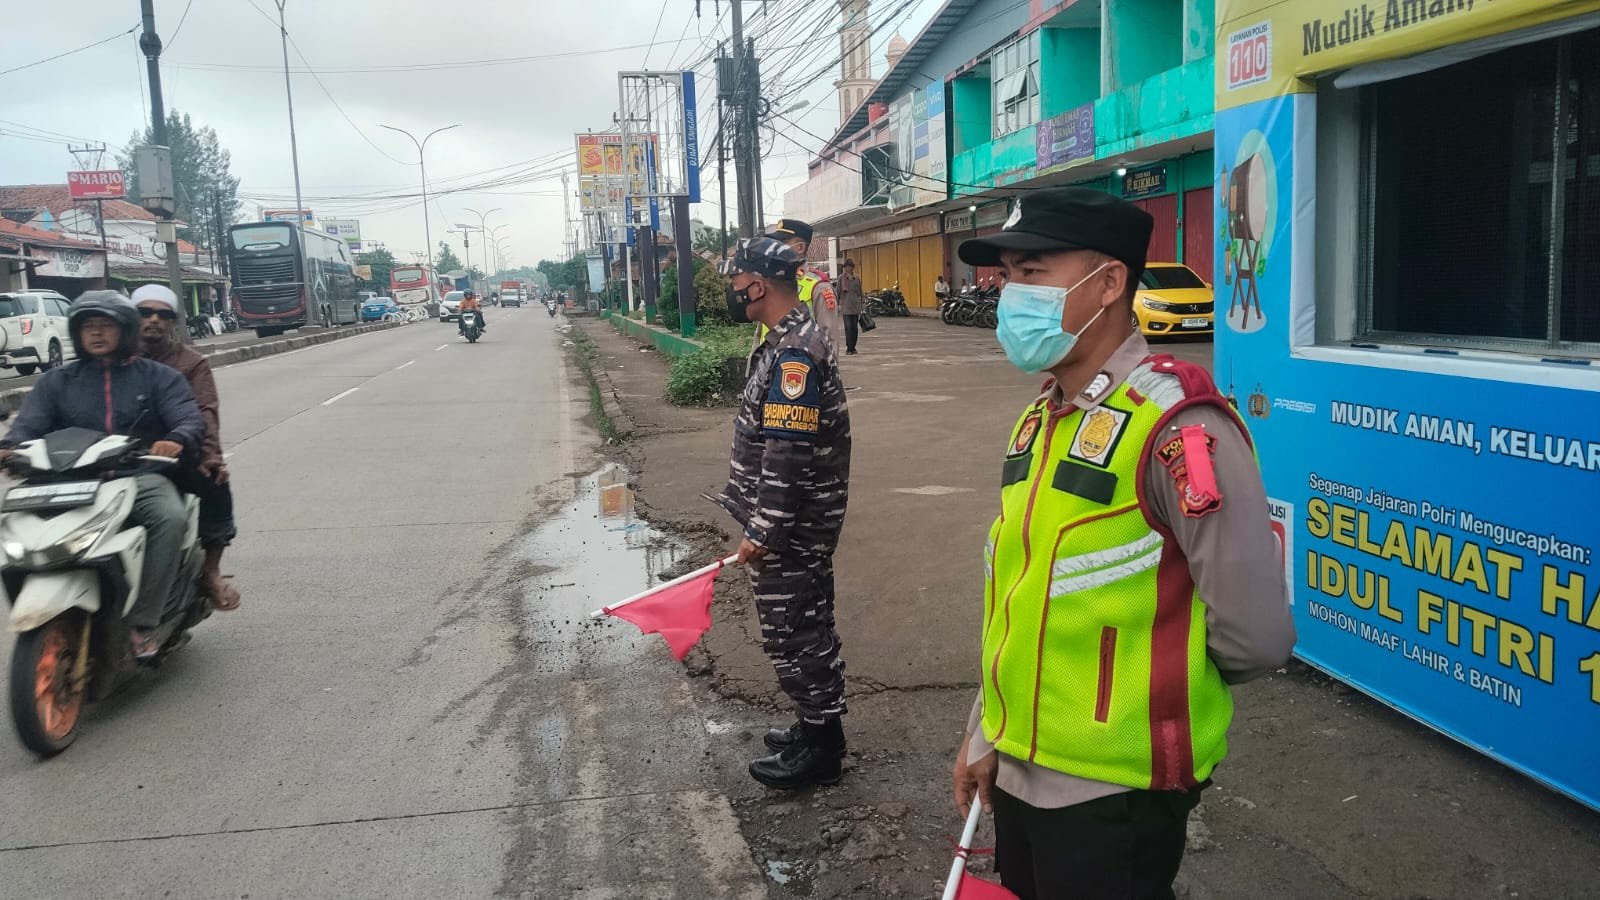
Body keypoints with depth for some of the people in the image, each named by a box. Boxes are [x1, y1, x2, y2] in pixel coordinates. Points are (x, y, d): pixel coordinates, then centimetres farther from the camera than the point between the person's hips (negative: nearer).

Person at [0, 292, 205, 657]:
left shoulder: (157, 377, 14)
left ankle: (143, 623, -28)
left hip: (140, 475, -2)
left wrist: (176, 439, -26)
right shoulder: (57, 381, 21)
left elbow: (190, 419, -1)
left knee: (171, 518, -34)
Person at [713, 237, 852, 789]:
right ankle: (817, 727, 33)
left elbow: (787, 456, -26)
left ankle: (820, 748, 13)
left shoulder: (794, 354, -23)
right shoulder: (796, 339, 11)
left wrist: (762, 532, -21)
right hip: (799, 525, 10)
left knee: (795, 633, 1)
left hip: (789, 529, -10)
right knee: (805, 628, 19)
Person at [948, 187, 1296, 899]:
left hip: (1113, 788, -8)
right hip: (1020, 771, 8)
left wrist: (1162, 690, -3)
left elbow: (1254, 635, -21)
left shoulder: (1176, 425, -20)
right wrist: (986, 735, 15)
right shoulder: (1039, 419, 7)